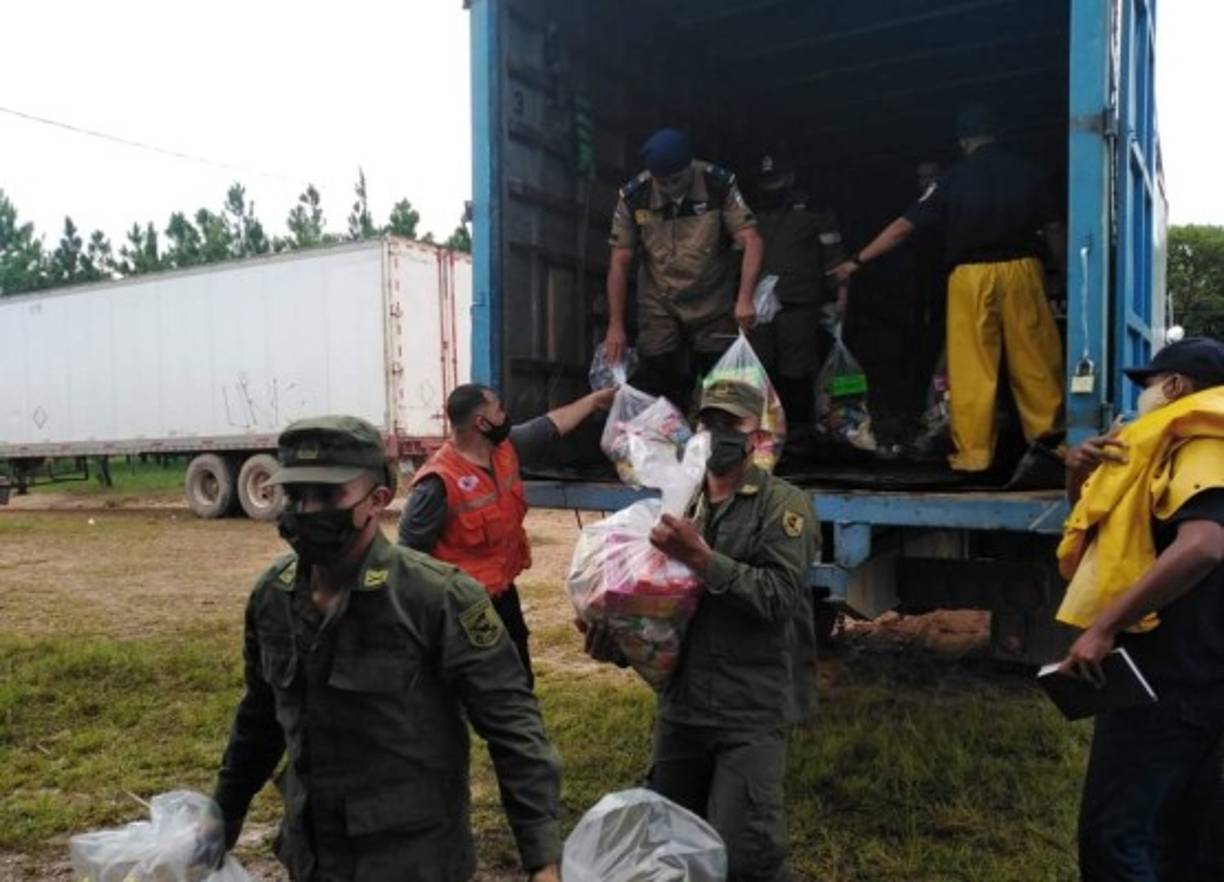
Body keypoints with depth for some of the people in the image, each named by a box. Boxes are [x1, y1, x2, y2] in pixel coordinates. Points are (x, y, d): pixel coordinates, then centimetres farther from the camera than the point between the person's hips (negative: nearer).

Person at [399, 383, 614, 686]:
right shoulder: (439, 483, -27)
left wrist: (594, 400, 22)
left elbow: (551, 425, 14)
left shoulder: (505, 448, -3)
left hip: (503, 593, 8)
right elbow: (409, 552, -21)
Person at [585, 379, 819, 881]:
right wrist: (619, 637, -2)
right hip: (680, 702, 6)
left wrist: (703, 559, -23)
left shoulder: (783, 504, -7)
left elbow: (780, 597, -19)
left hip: (752, 709, -5)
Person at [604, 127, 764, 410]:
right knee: (658, 396, -2)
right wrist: (616, 325, -8)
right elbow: (620, 262, -5)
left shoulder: (719, 185, -12)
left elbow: (751, 241, -14)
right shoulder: (633, 197, -9)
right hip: (660, 309, 1)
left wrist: (744, 299, -28)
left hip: (715, 307, 0)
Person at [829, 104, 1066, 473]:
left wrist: (858, 261, 4)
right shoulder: (1026, 171, 6)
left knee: (972, 369, 2)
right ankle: (1047, 429, 23)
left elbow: (903, 227, -2)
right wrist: (1067, 271, 20)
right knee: (1033, 355, 12)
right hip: (1021, 269, 2)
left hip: (972, 276, -2)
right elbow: (1052, 228, 8)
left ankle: (974, 452, 5)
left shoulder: (954, 178, 1)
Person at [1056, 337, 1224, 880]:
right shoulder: (1167, 453, 20)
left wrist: (1103, 627, -31)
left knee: (1110, 836, -12)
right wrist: (1081, 481, 6)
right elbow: (1103, 535, 27)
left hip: (1168, 672, -10)